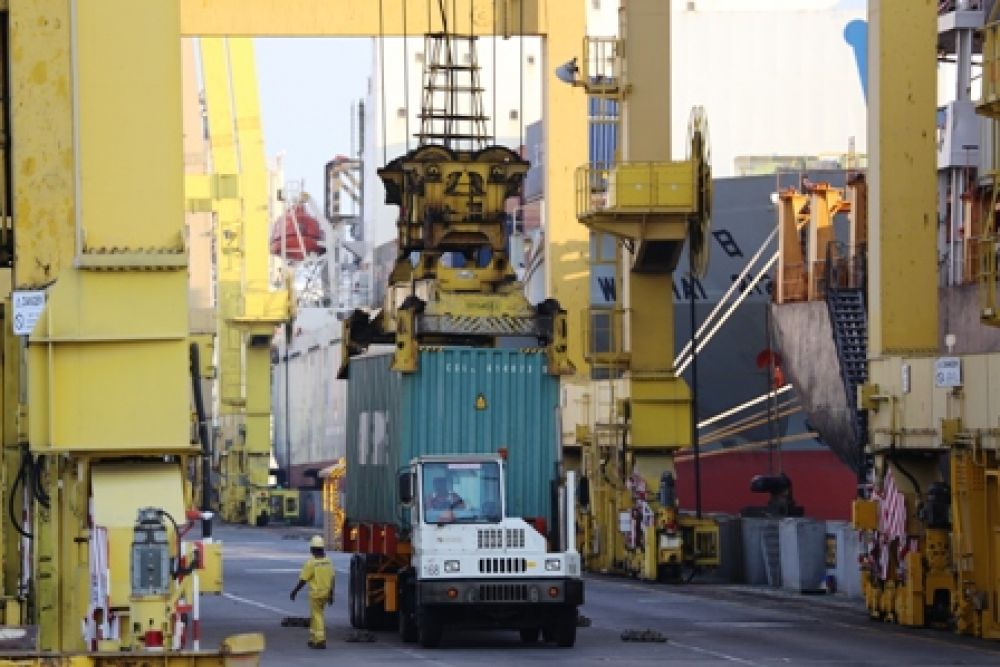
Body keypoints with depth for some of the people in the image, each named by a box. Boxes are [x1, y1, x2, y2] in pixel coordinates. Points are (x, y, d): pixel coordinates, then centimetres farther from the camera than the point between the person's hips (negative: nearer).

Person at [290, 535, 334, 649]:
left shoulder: (311, 563, -16)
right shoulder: (328, 562, 0)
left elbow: (303, 580, -12)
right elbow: (332, 579, 4)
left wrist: (294, 592, 0)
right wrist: (331, 595, 13)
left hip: (316, 593, -6)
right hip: (326, 593, 6)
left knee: (317, 617, 1)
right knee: (315, 615, 19)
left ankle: (320, 641, -3)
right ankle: (313, 639, 24)